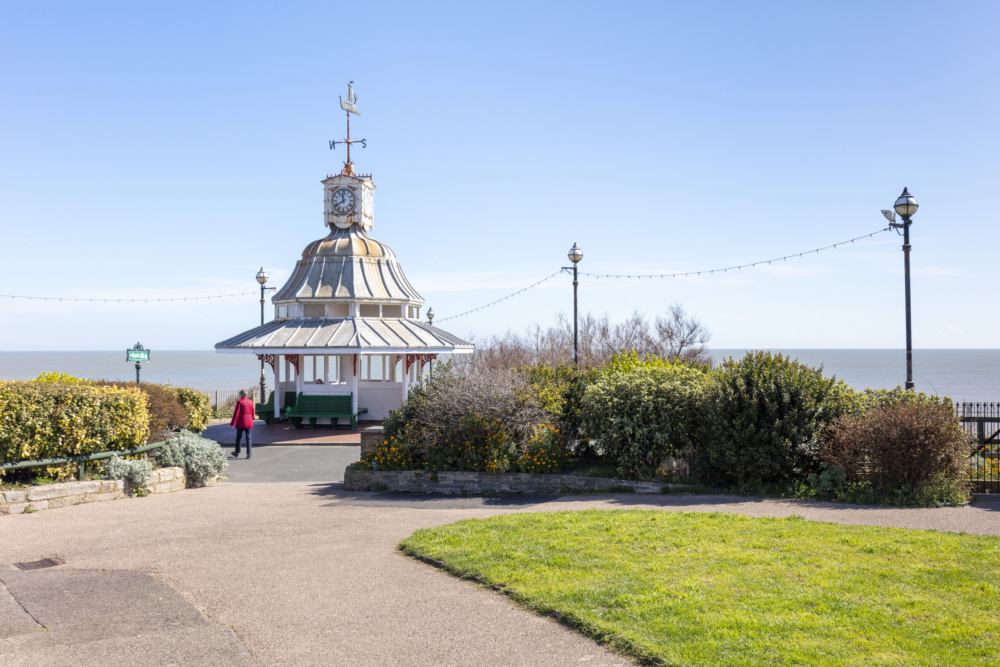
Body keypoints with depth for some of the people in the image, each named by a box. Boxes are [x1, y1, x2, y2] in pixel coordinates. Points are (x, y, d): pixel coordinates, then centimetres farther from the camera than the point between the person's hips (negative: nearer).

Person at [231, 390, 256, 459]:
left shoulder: (239, 402, -10)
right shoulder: (251, 402, 5)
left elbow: (236, 413, -14)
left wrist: (232, 423, -11)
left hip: (241, 423, -4)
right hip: (249, 423, 4)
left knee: (238, 438, 11)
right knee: (248, 438, 4)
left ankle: (237, 453, 21)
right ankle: (249, 454, -1)